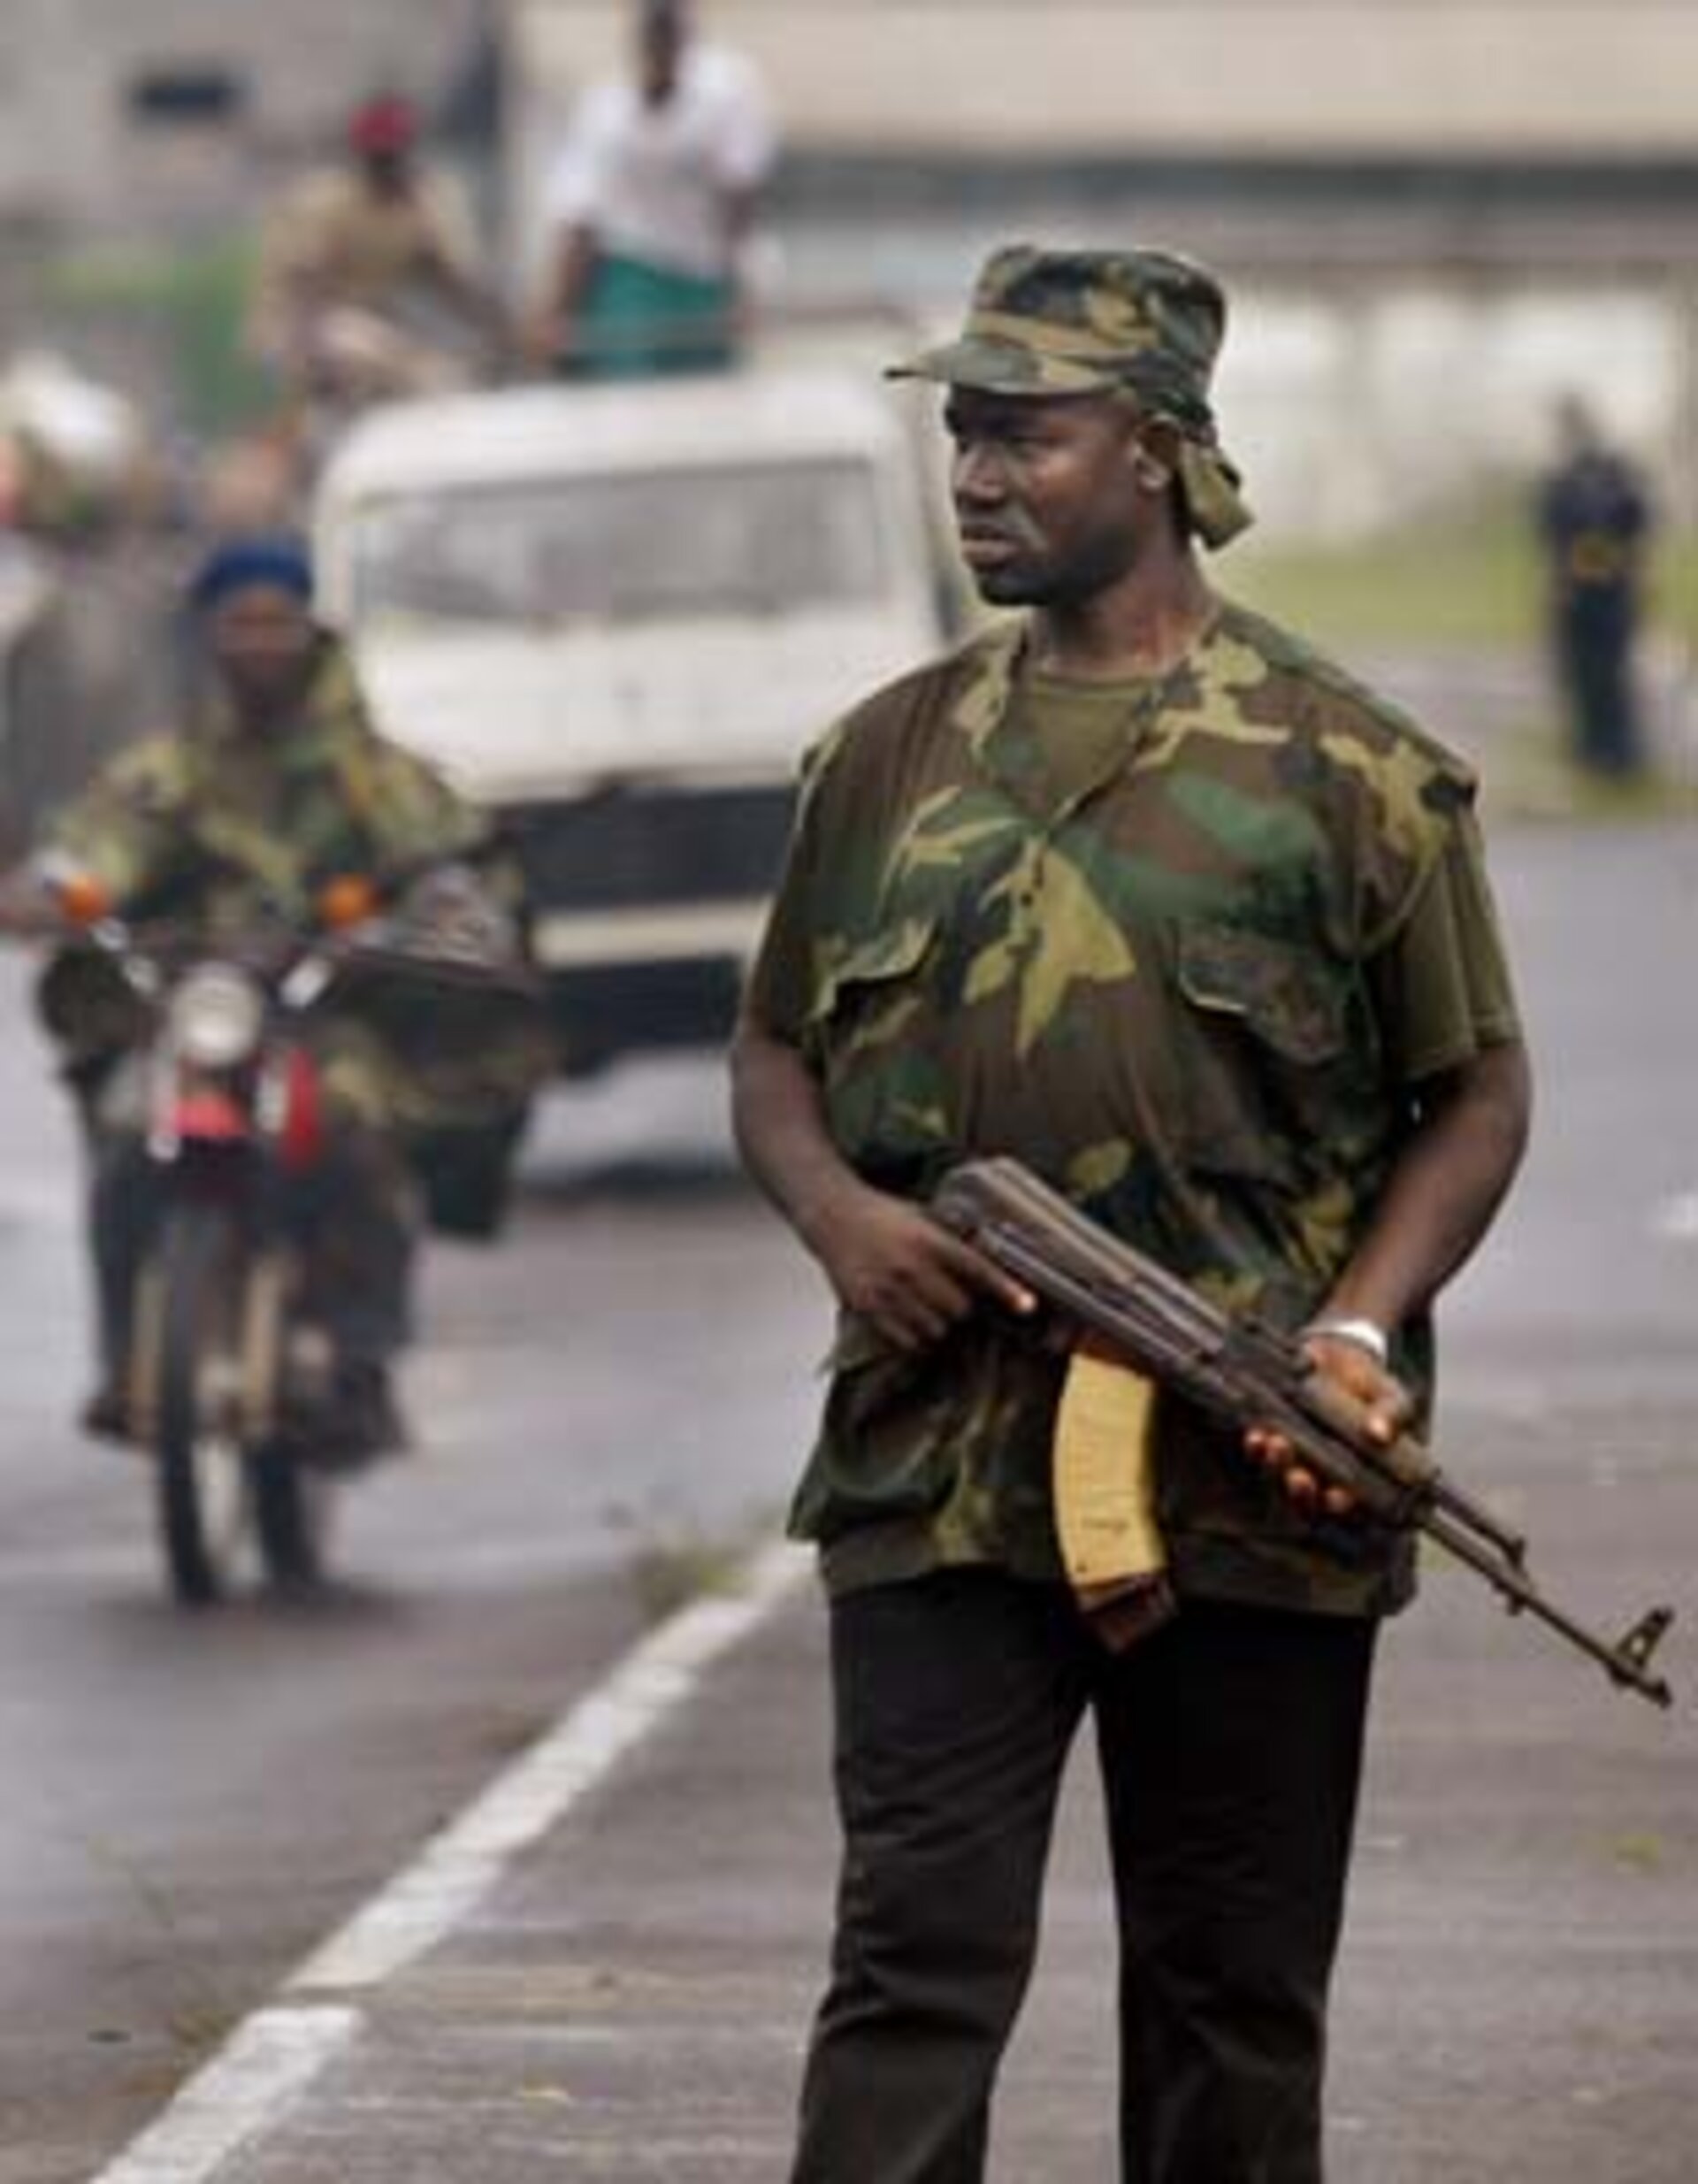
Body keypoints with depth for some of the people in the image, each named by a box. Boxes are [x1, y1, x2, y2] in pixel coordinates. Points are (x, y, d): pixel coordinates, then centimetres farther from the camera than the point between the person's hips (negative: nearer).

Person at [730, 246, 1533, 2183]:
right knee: (919, 1954, -8)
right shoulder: (889, 759, 11)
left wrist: (1361, 1329, -11)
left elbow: (1476, 1090, 4)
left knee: (1232, 1995, 8)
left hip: (1251, 1499, -1)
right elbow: (773, 1051, 18)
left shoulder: (1341, 768, 1)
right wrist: (835, 1216, -4)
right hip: (936, 1486, 1)